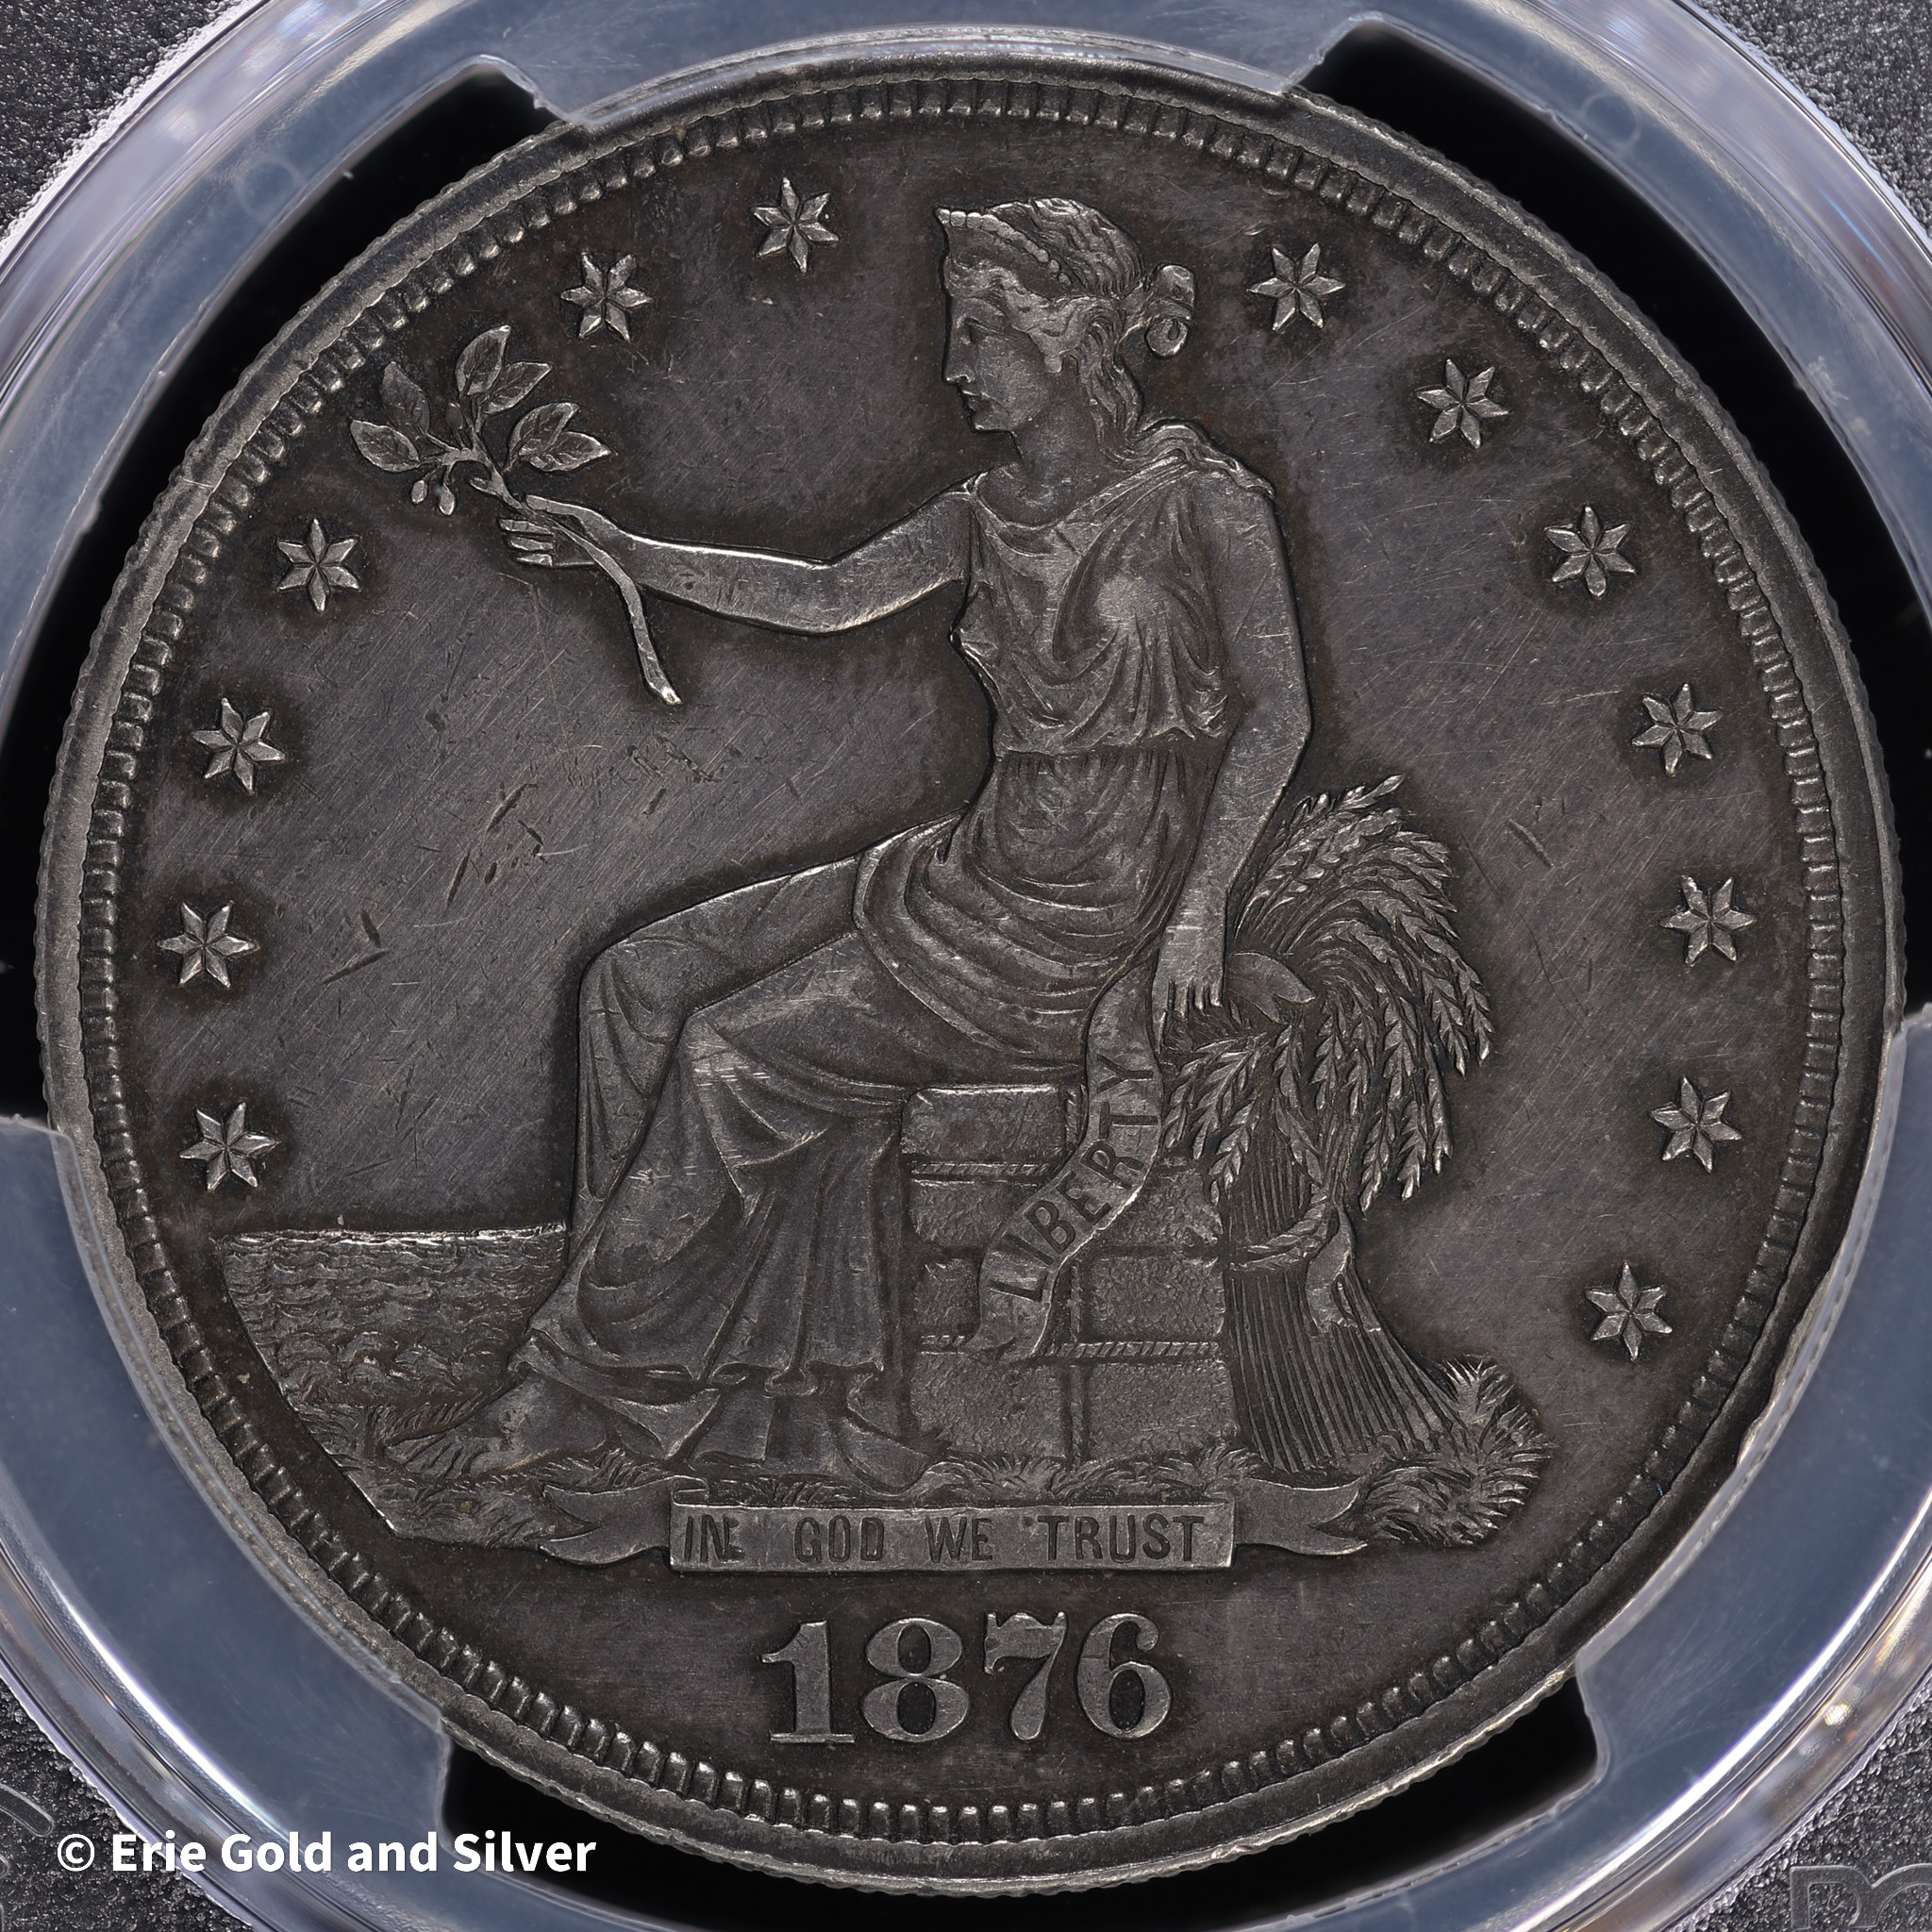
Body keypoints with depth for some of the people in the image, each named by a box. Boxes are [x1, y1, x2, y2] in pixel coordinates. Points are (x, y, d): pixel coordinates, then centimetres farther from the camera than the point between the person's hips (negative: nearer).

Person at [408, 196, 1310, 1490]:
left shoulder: (1205, 501, -8)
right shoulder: (996, 511, 12)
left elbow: (1280, 709, -10)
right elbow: (834, 597, 15)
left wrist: (1203, 905, -18)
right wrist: (630, 553, 8)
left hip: (1090, 914, -8)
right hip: (982, 863, 8)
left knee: (737, 1051, -16)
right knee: (646, 982, -3)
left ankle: (587, 1381, -2)